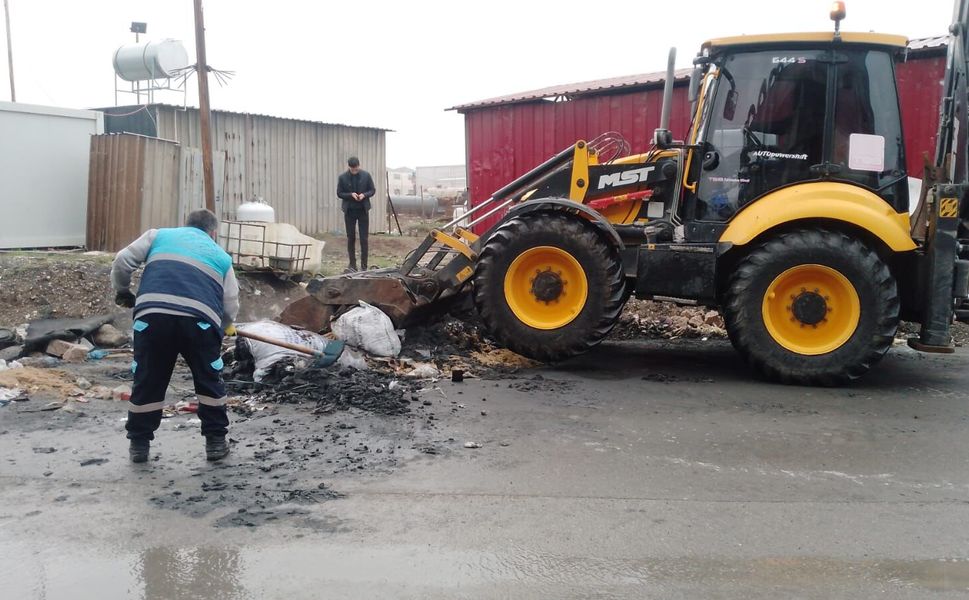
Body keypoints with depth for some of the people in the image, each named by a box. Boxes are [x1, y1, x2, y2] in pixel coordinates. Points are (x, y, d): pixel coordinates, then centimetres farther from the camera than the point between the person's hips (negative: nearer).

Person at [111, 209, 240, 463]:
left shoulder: (159, 235, 27)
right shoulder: (221, 256, 26)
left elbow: (123, 261, 16)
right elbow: (230, 307, 21)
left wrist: (122, 291, 34)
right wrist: (222, 327, 41)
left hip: (153, 313, 1)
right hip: (200, 318, 0)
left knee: (147, 380, 15)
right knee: (210, 381, 18)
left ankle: (139, 443, 25)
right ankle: (216, 441, 22)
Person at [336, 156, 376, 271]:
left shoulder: (366, 175, -2)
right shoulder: (342, 177, -4)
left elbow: (373, 190, 4)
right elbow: (339, 193, 1)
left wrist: (364, 195, -16)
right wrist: (351, 194, -16)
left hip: (363, 210, 0)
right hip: (349, 211, 0)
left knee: (364, 238, 0)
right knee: (351, 238, 4)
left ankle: (364, 265, 5)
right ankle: (352, 265, 11)